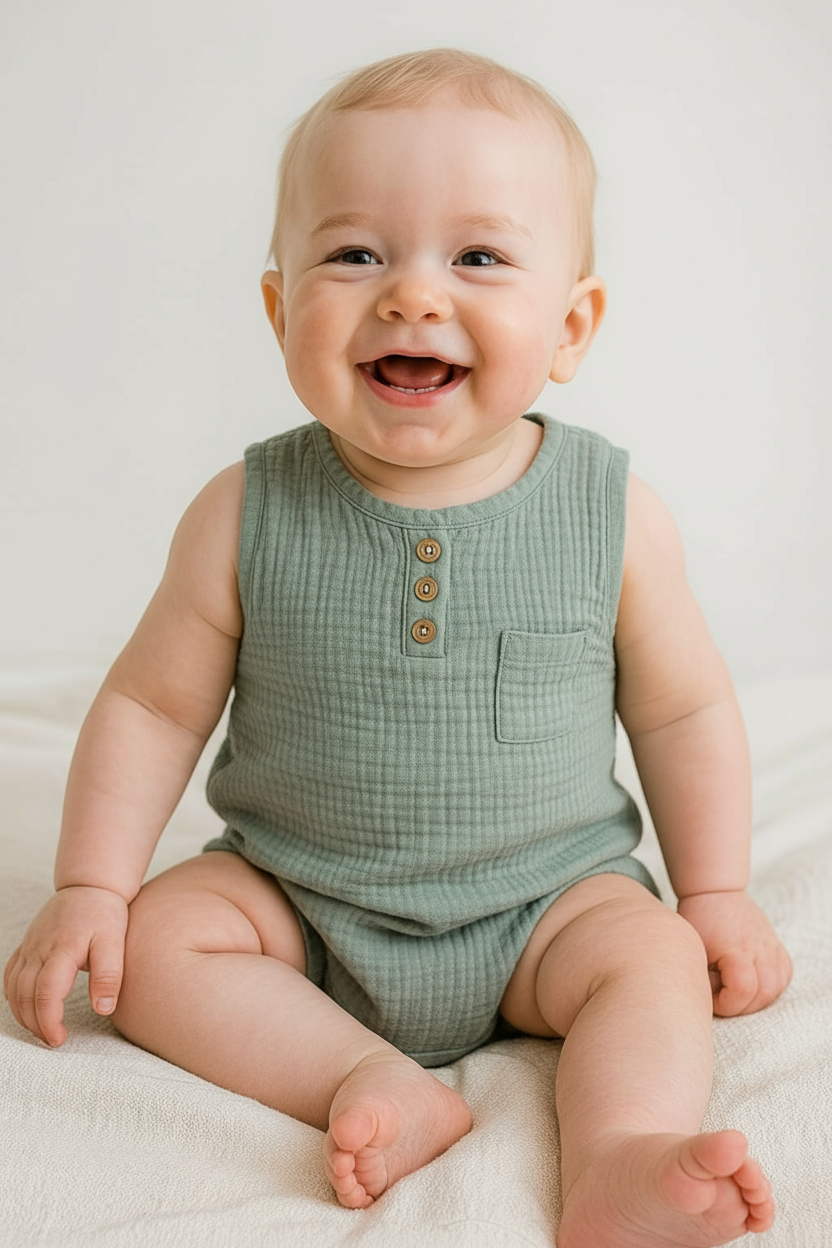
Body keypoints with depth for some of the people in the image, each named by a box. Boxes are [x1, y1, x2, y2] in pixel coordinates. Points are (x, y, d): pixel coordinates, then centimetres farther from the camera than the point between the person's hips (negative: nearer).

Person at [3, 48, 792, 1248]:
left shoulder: (616, 517, -13)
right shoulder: (247, 518, -14)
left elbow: (684, 710, 0)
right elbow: (152, 706, -3)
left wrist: (716, 895, 2)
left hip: (546, 899, -1)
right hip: (294, 900, 2)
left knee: (653, 958, -23)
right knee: (151, 937, -17)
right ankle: (378, 1082, -20)